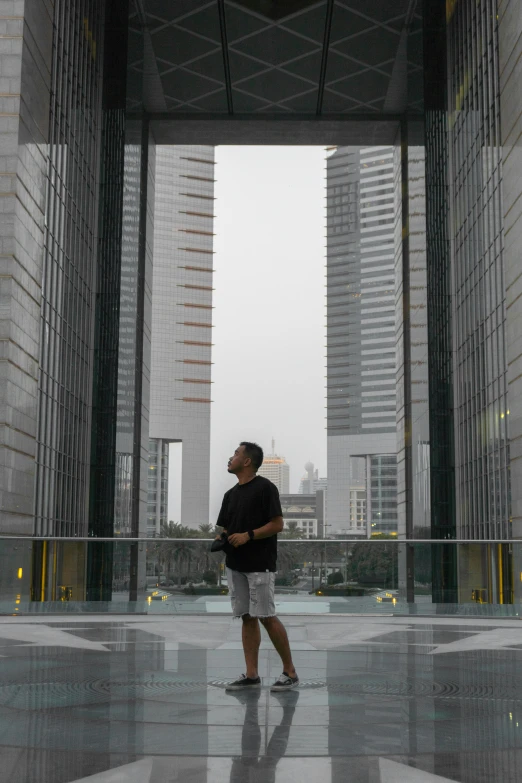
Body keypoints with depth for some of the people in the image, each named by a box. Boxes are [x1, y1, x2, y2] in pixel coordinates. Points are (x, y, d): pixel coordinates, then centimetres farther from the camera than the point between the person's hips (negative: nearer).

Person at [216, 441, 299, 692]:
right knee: (247, 618, 7)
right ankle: (251, 675, 11)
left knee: (266, 617, -7)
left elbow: (277, 524, -13)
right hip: (235, 565, 8)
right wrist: (219, 540, -4)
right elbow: (224, 528, 18)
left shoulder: (265, 487, -10)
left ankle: (290, 672, 4)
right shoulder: (230, 494, 14)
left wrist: (249, 535, -22)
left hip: (260, 565, -8)